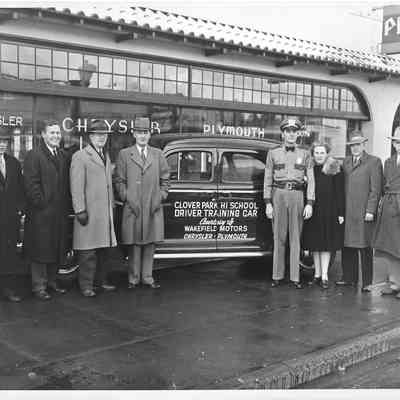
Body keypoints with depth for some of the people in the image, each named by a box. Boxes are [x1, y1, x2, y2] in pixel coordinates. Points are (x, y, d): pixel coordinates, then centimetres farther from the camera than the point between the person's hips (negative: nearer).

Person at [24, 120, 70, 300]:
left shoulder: (64, 156, 14)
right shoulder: (33, 155, -6)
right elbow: (31, 184, -12)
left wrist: (67, 205, 7)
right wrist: (41, 203, -16)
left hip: (60, 213, 6)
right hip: (41, 213, -6)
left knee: (57, 249, 12)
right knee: (40, 250, 1)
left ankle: (52, 281, 25)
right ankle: (39, 286, 9)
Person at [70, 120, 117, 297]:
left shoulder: (106, 157, 19)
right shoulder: (80, 157, -6)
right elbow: (76, 187, -11)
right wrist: (80, 210, -17)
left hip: (106, 212, 8)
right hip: (89, 212, -8)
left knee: (105, 249, 13)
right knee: (88, 251, -4)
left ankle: (100, 281, 25)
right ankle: (86, 285, 5)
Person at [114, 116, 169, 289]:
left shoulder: (158, 154, 11)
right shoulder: (124, 154, 5)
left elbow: (165, 179, 13)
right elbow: (119, 181, 3)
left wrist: (160, 197, 1)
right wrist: (128, 198, -7)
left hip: (153, 208, 2)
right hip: (133, 208, -2)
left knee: (150, 244, 6)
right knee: (134, 244, 1)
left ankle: (147, 277, 16)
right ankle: (134, 278, 12)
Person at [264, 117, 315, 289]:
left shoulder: (305, 155, 8)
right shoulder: (273, 154, 7)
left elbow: (310, 180, 5)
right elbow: (268, 180, 5)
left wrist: (309, 204, -4)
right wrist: (268, 203, -2)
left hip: (297, 196, 0)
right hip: (278, 195, 0)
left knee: (295, 237, 2)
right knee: (279, 237, 3)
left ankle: (295, 277, 7)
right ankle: (277, 276, 10)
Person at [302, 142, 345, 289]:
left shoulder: (334, 169, -3)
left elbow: (340, 193, -4)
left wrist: (341, 213, -9)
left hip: (329, 211, -3)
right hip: (312, 211, 3)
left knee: (326, 243, 1)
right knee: (314, 243, 7)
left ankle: (324, 276, 7)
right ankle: (317, 274, 17)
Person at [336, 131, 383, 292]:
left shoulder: (374, 162, 0)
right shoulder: (346, 162, 16)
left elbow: (376, 189, -5)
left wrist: (370, 211, -11)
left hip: (364, 212, -5)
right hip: (347, 212, 5)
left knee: (365, 248, 1)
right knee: (348, 246, 8)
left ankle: (366, 283, 8)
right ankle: (349, 278, 19)